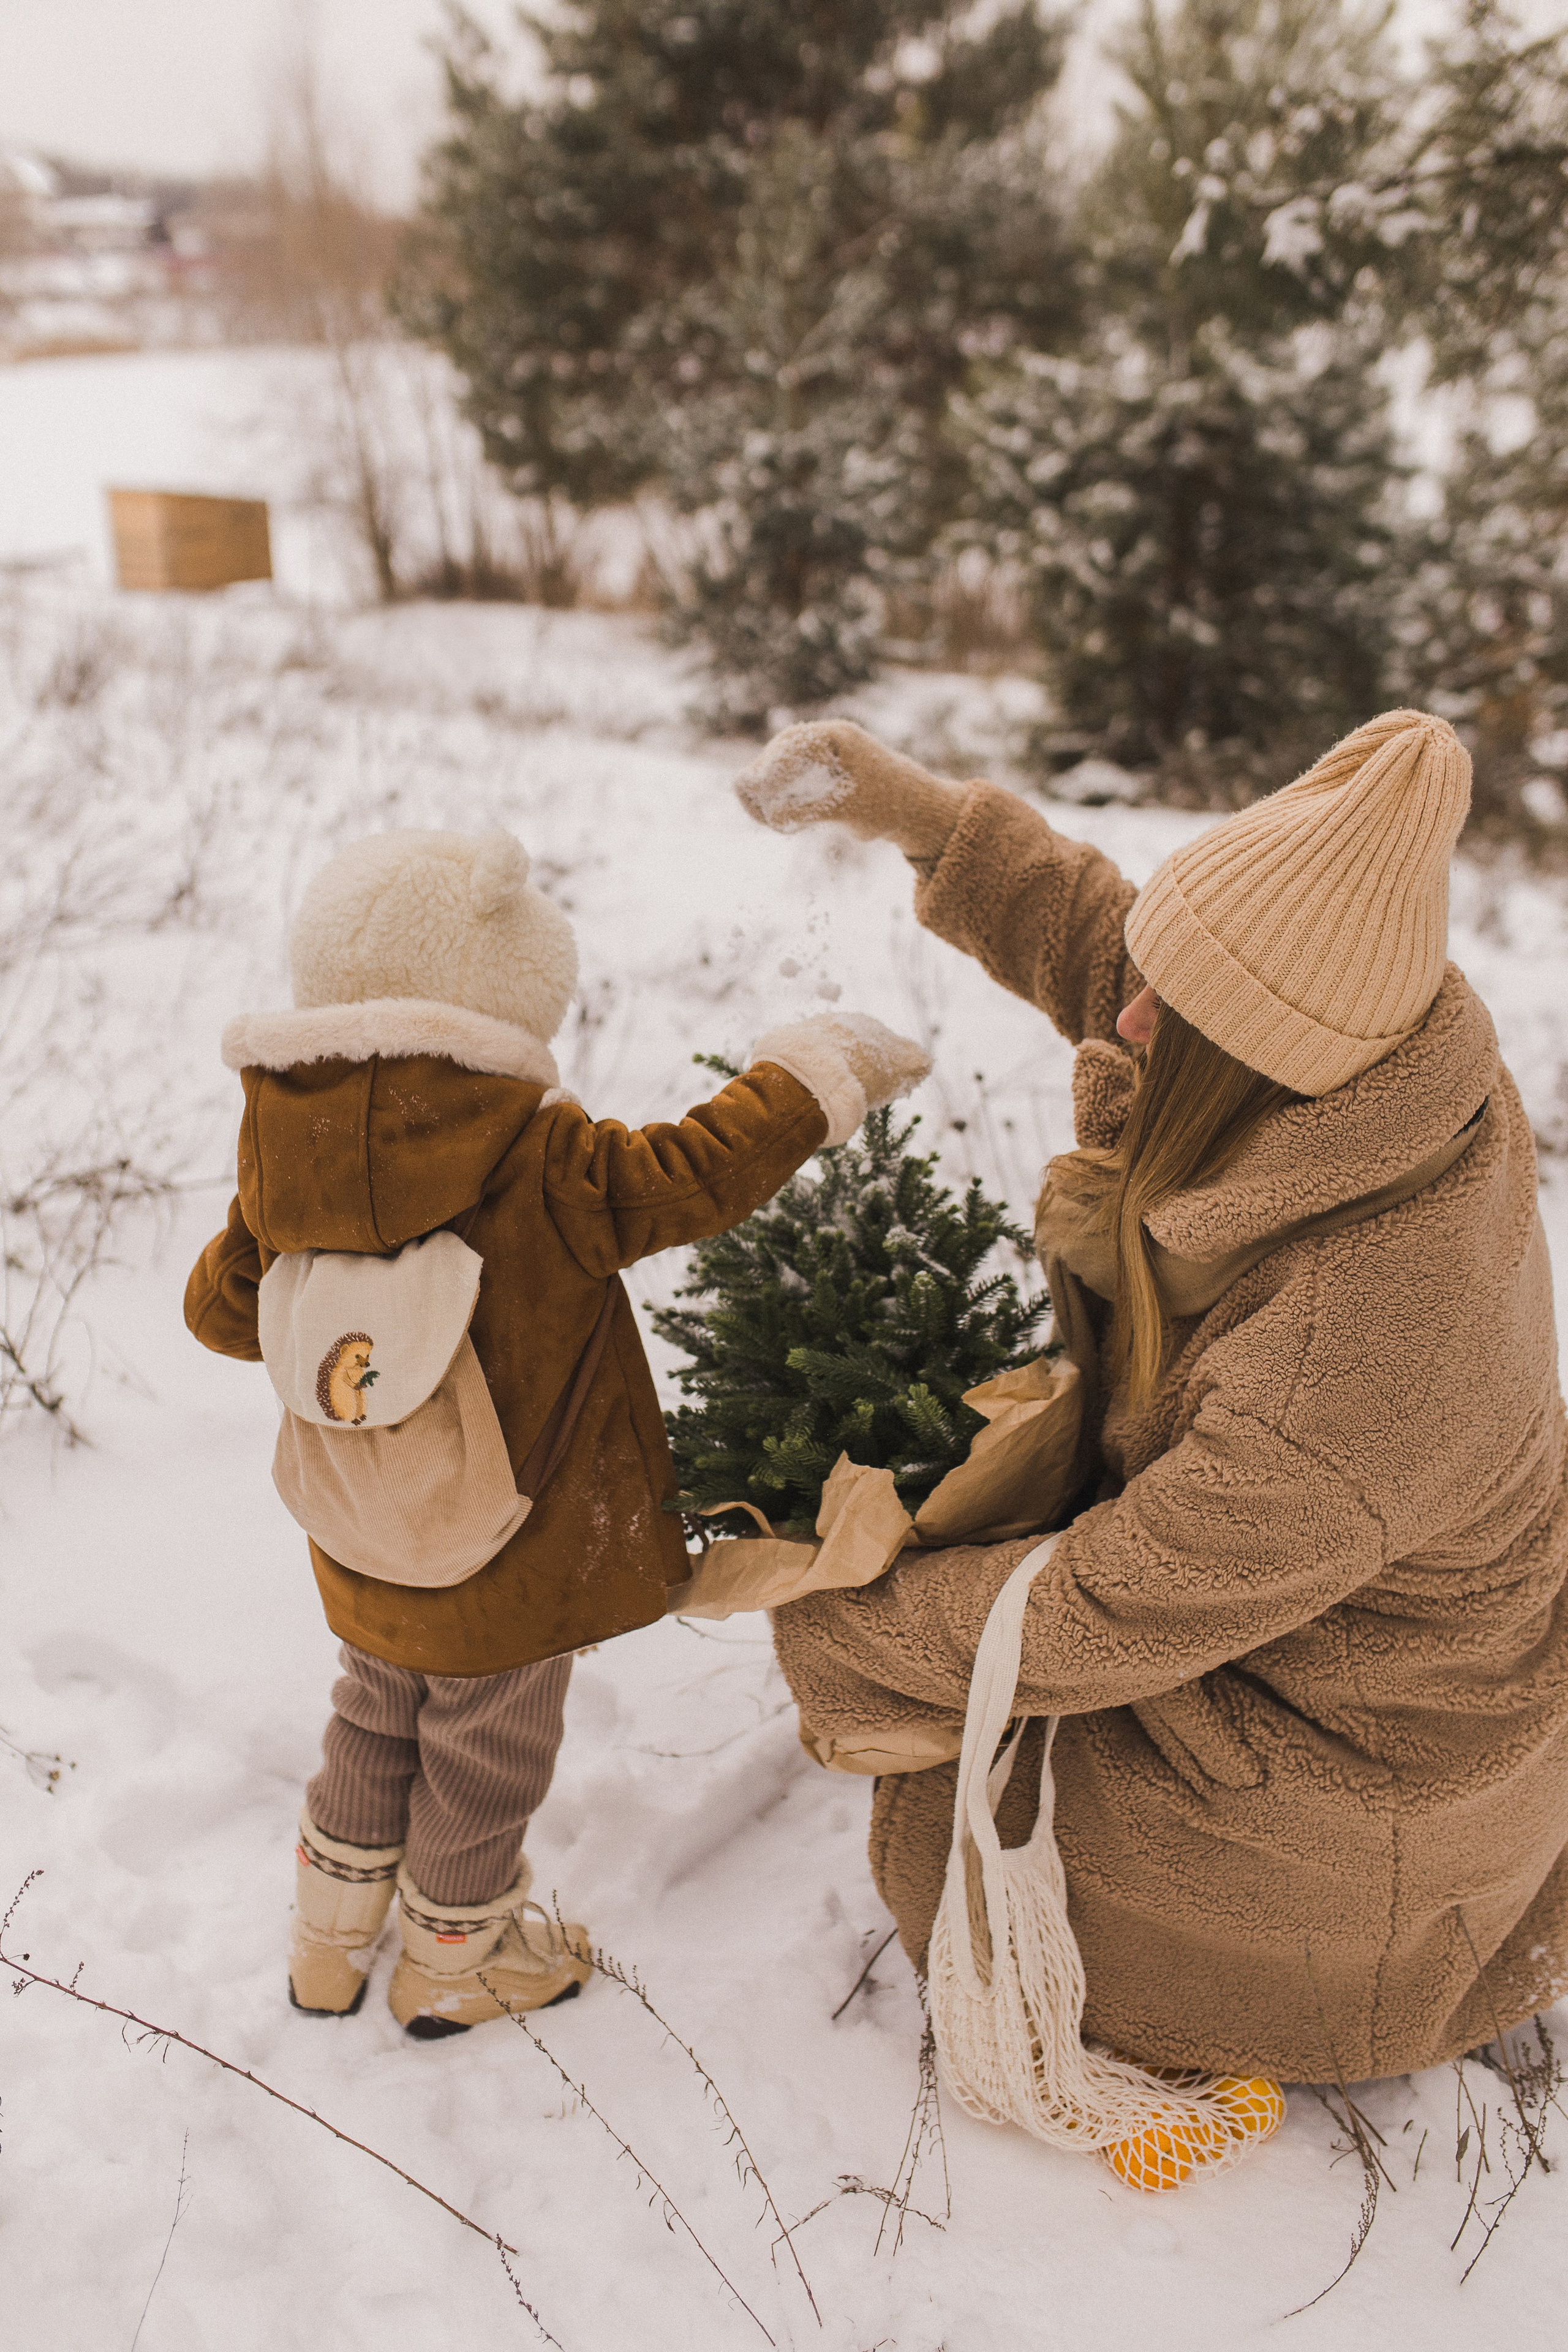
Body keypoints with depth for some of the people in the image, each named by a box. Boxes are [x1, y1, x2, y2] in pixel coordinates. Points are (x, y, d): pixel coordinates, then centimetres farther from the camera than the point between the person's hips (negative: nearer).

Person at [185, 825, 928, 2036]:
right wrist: (825, 1067, -15)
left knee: (379, 1720, 29)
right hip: (512, 1569, -5)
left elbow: (222, 1307, 1)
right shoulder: (536, 1165, -29)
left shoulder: (281, 1160, -10)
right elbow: (696, 1175, -28)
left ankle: (332, 1939, 46)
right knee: (485, 1757, 18)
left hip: (367, 1556, 6)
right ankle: (456, 1960, 41)